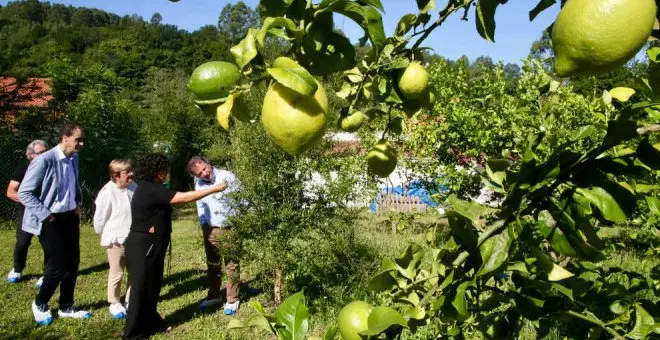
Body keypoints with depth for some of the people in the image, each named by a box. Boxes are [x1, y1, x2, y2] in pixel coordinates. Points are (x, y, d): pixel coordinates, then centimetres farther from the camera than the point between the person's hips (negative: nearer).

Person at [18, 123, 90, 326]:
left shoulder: (74, 158, 5)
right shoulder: (44, 160, -19)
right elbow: (24, 193, -17)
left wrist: (78, 204, 10)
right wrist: (46, 215, -17)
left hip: (70, 217, 7)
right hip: (51, 221, -7)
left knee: (72, 263, 11)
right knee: (57, 265, -1)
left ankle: (66, 307, 28)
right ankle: (40, 304, 26)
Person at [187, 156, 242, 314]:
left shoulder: (226, 176, -14)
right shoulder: (198, 183, 3)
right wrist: (203, 224, 5)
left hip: (229, 229, -5)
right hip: (209, 230, 5)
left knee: (231, 266, 4)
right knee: (212, 265, 18)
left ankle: (232, 300, 17)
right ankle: (214, 295, 35)